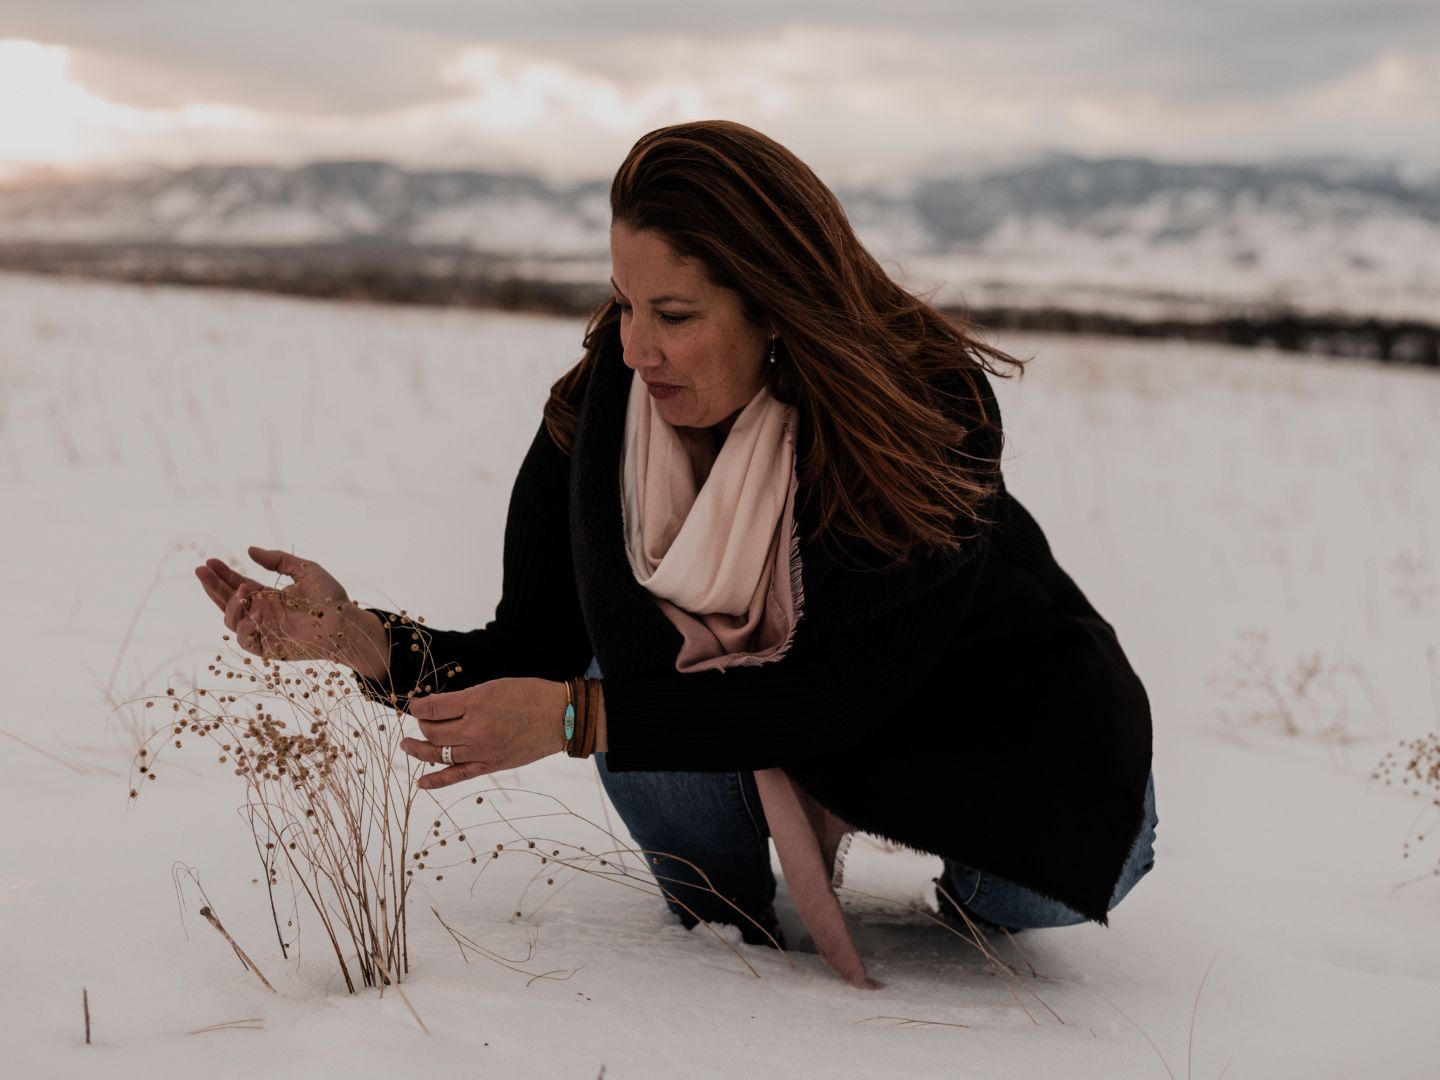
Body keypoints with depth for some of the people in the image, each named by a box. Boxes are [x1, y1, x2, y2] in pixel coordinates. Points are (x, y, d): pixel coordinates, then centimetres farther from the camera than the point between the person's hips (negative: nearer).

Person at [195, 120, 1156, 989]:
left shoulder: (928, 407, -30)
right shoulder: (596, 414, -20)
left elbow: (839, 691, -34)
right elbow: (536, 656, -14)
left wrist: (581, 716, -40)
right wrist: (364, 640, -32)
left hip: (958, 707, -2)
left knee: (1064, 866, -28)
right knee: (633, 655, -29)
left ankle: (969, 879, 9)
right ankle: (726, 923, -2)